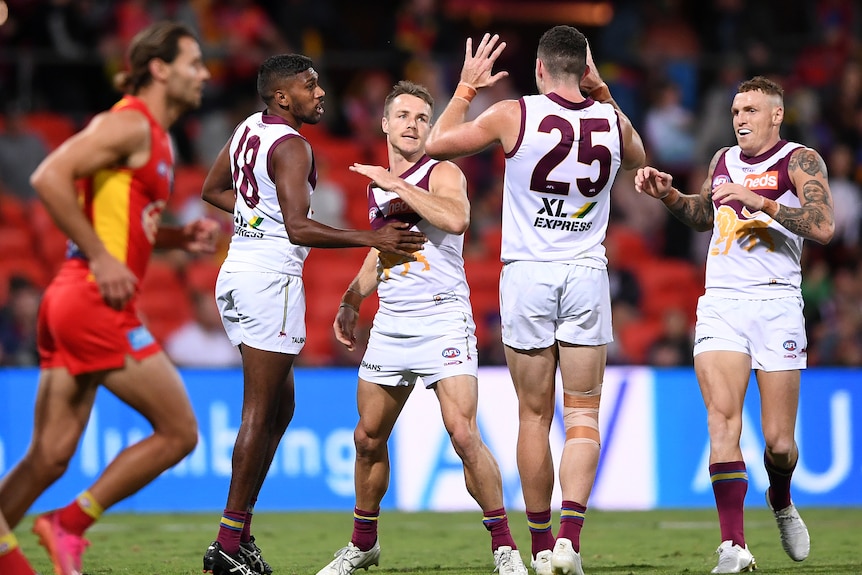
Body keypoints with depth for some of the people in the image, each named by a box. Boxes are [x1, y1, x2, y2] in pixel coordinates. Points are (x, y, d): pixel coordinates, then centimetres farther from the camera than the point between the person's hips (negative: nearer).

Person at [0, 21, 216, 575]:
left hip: (74, 302, 9)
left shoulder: (156, 137, 21)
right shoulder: (131, 124, -9)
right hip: (97, 304, -9)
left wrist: (182, 236, 13)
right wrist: (100, 259, -19)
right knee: (179, 431, -3)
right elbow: (49, 176, -20)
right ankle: (69, 524, 0)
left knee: (50, 456, 5)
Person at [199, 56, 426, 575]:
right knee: (261, 412, -6)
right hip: (271, 279, -10)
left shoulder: (249, 129, 13)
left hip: (236, 273, 10)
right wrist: (372, 239, -23)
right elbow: (299, 229, -24)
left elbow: (213, 190, 27)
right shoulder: (291, 147, -15)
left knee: (280, 407, 17)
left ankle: (241, 532, 14)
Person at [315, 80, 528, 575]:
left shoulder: (442, 174, -5)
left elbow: (457, 218, -28)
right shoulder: (377, 183, 16)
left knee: (464, 436, -17)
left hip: (443, 320, -7)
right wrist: (350, 302, 27)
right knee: (369, 438, 11)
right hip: (390, 325, 7)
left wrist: (399, 185, -22)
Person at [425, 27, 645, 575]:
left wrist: (467, 86, 17)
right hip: (587, 274, 1)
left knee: (534, 415, 8)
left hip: (526, 273, -1)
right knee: (583, 414, 4)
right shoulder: (612, 122, 1)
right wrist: (602, 94, 26)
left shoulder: (513, 114, -8)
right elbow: (637, 157, 27)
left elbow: (437, 143, 5)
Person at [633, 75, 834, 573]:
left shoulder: (800, 161, 1)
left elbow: (824, 226, -14)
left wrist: (760, 200, -18)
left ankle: (781, 502, 35)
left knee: (779, 442, 0)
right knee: (723, 418, -16)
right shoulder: (722, 161, 17)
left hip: (776, 304, -3)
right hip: (720, 303, 3)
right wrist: (668, 195, 18)